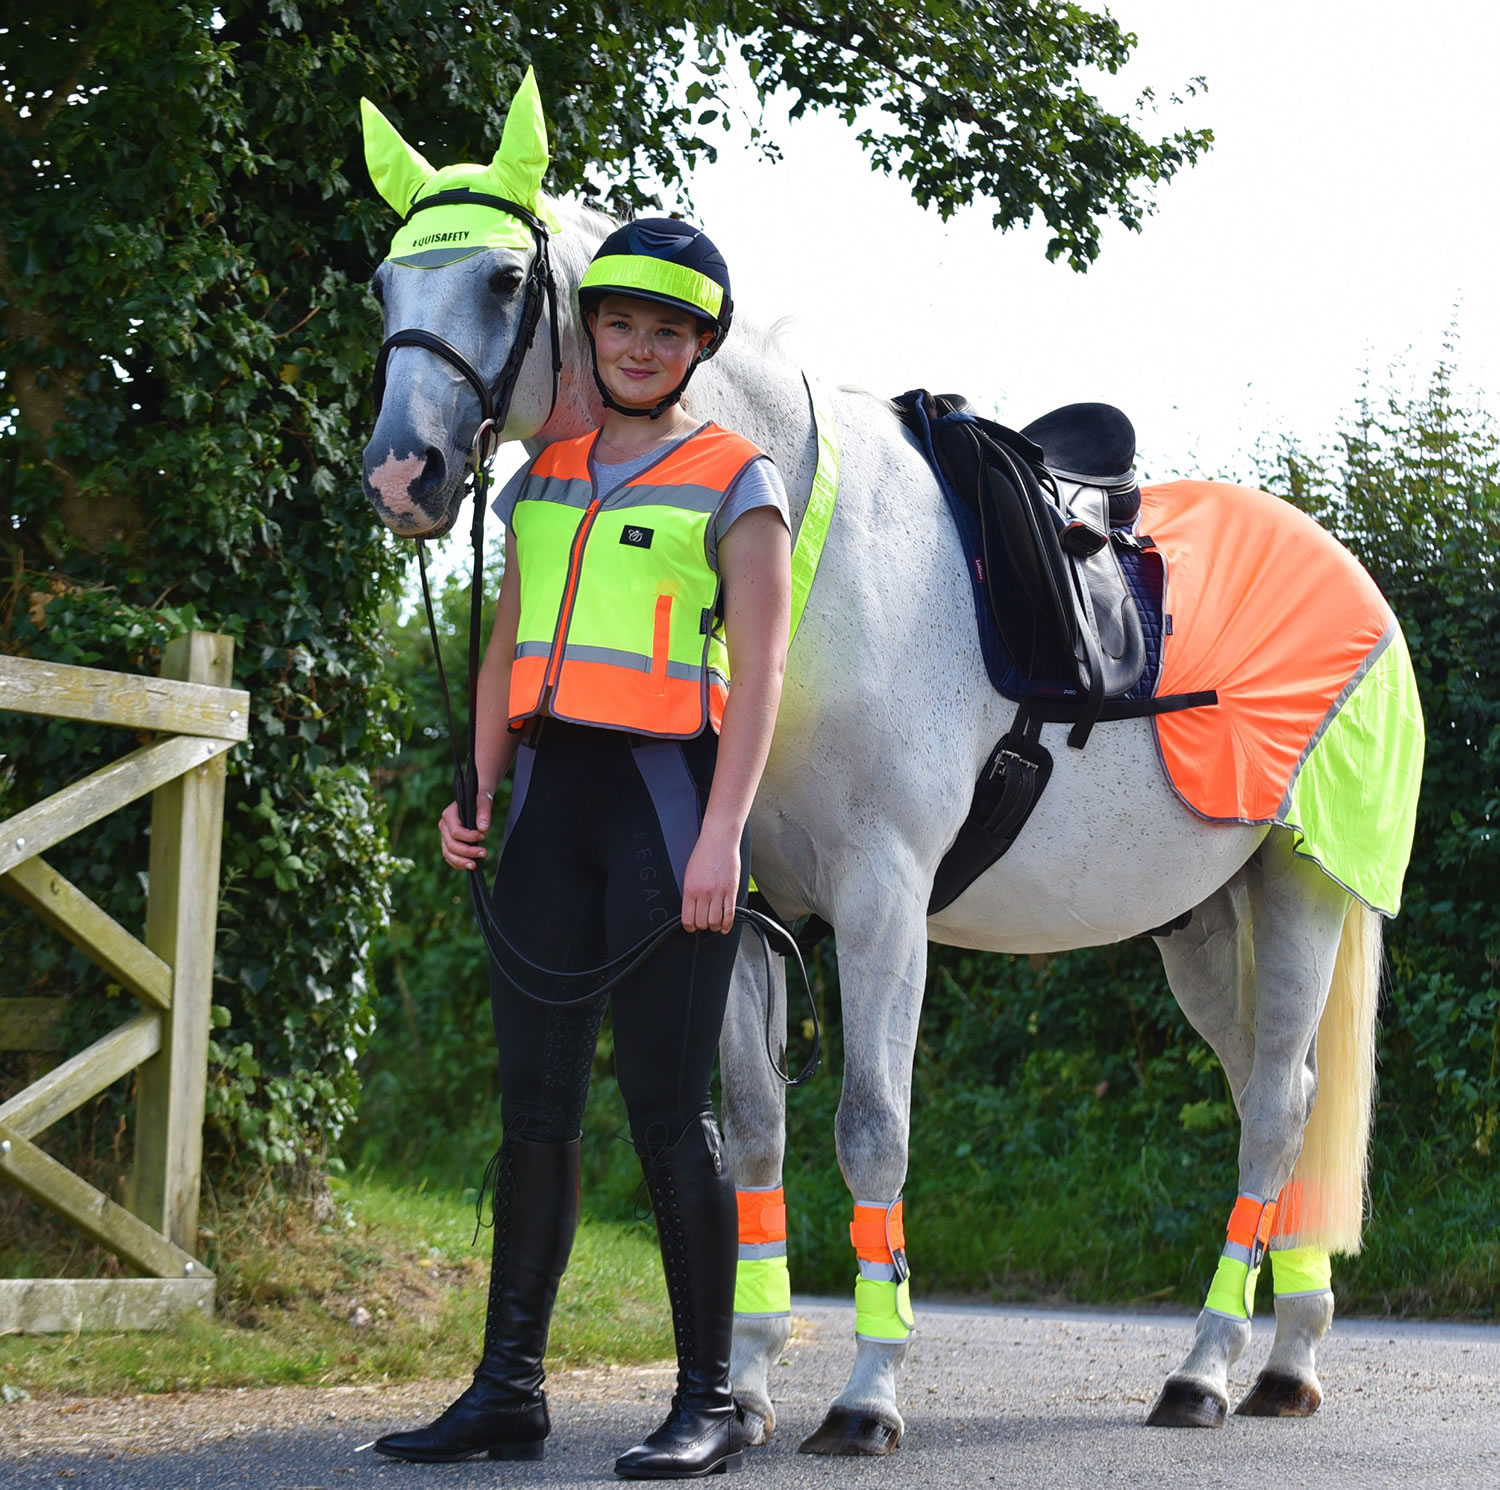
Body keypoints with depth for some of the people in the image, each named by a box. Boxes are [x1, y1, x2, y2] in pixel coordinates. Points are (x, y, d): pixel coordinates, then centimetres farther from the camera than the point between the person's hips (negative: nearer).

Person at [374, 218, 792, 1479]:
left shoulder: (735, 485, -1)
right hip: (552, 802, 6)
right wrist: (476, 792, 7)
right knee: (535, 1100, 6)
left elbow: (757, 673, -9)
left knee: (669, 1104, -6)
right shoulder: (544, 480, 16)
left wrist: (720, 835, -18)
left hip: (665, 795, -6)